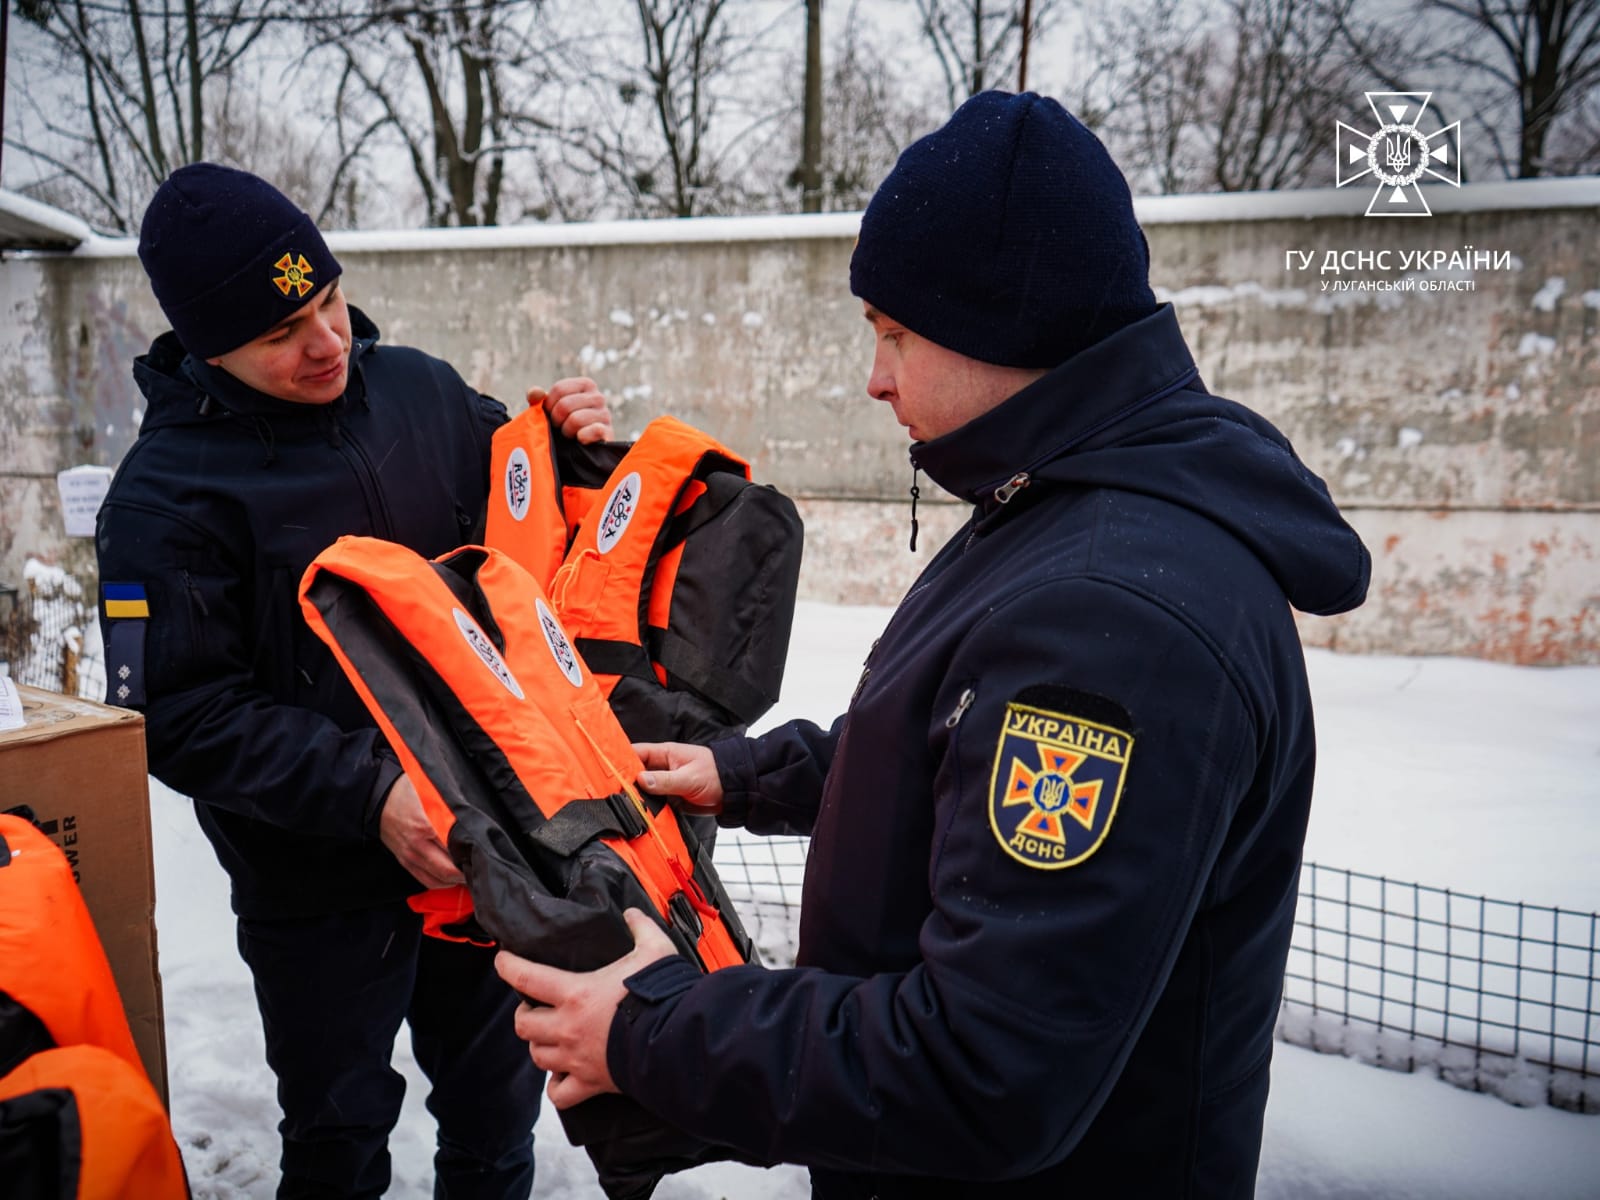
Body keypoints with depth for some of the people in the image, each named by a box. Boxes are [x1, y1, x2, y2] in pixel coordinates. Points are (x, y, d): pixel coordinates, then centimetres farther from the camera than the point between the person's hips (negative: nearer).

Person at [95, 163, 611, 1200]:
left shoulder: (418, 388, -1)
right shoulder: (165, 495, -15)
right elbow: (182, 717, -17)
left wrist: (568, 446, -7)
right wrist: (367, 793, -27)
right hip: (318, 888, -4)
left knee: (499, 1096, 23)